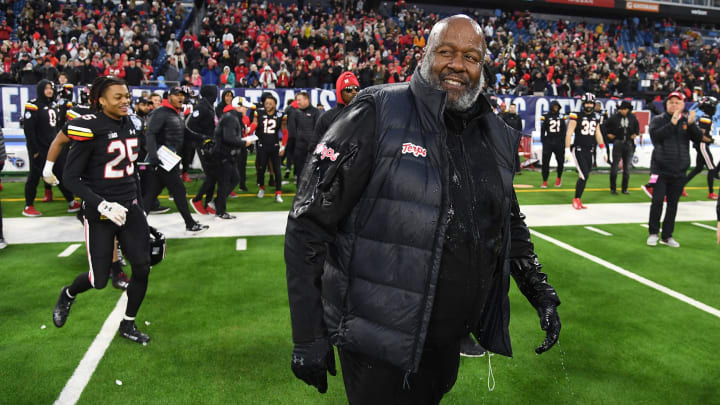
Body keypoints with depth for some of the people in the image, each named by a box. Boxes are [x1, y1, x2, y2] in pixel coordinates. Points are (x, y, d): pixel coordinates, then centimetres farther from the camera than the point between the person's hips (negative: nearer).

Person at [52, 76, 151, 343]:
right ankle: (68, 295, 39)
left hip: (130, 208, 6)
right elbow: (71, 178, -13)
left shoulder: (128, 125, 5)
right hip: (100, 213, -5)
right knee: (99, 280, 2)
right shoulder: (90, 128, -15)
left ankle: (127, 325, 22)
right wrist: (103, 205, -23)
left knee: (142, 268, 0)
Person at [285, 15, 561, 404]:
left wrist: (541, 292, 11)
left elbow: (510, 223, 20)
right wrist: (308, 335, -15)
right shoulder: (377, 114, -14)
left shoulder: (497, 137, 5)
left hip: (450, 342, 6)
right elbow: (309, 223, -15)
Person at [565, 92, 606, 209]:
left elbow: (598, 133, 20)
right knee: (584, 176, -13)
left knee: (585, 176, 7)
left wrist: (602, 148, 20)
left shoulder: (596, 117, 11)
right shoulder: (576, 116, -8)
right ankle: (576, 199, 2)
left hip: (589, 151, 6)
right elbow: (569, 133, -10)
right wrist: (567, 150, -15)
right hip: (578, 150, -6)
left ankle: (578, 200, 17)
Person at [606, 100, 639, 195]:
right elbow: (606, 126, 7)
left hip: (629, 144, 3)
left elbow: (637, 126, 20)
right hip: (618, 144, -3)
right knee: (614, 166, -2)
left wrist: (635, 134, 7)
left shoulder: (632, 117, 1)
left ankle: (624, 188, 15)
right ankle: (613, 188, 8)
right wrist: (609, 134, 1)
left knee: (627, 167, 6)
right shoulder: (614, 117, -7)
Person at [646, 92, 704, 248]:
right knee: (657, 201, -5)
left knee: (673, 203, 8)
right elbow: (655, 136, -17)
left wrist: (691, 124, -20)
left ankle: (667, 236, 16)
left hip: (679, 170, 3)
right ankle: (653, 233, 9)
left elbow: (698, 138, -4)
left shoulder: (687, 121, 8)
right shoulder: (658, 120, 0)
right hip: (660, 169, -3)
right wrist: (672, 123, -24)